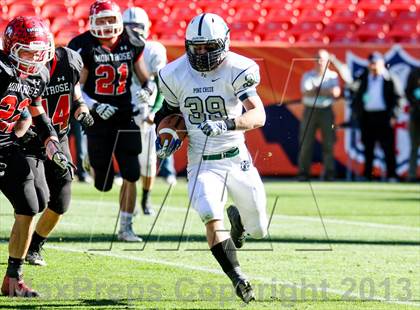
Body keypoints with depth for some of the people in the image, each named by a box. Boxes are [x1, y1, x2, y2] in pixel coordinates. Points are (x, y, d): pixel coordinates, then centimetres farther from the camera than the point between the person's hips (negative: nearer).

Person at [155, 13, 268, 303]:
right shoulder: (175, 75, -5)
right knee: (212, 221, -25)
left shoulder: (237, 71, -15)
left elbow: (258, 115, -26)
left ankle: (237, 217, 48)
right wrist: (166, 138, -4)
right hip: (202, 163, 0)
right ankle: (238, 279, -18)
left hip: (237, 159, 0)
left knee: (258, 230, 12)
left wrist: (228, 124, -43)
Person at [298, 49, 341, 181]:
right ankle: (303, 172, 2)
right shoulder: (308, 75, 7)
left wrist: (316, 90, -15)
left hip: (326, 111, 0)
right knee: (306, 143, -3)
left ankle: (329, 172, 1)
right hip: (310, 110, 0)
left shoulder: (333, 76, 8)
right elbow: (306, 92, -9)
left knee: (329, 143, -3)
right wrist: (327, 91, -16)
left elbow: (336, 92, -8)